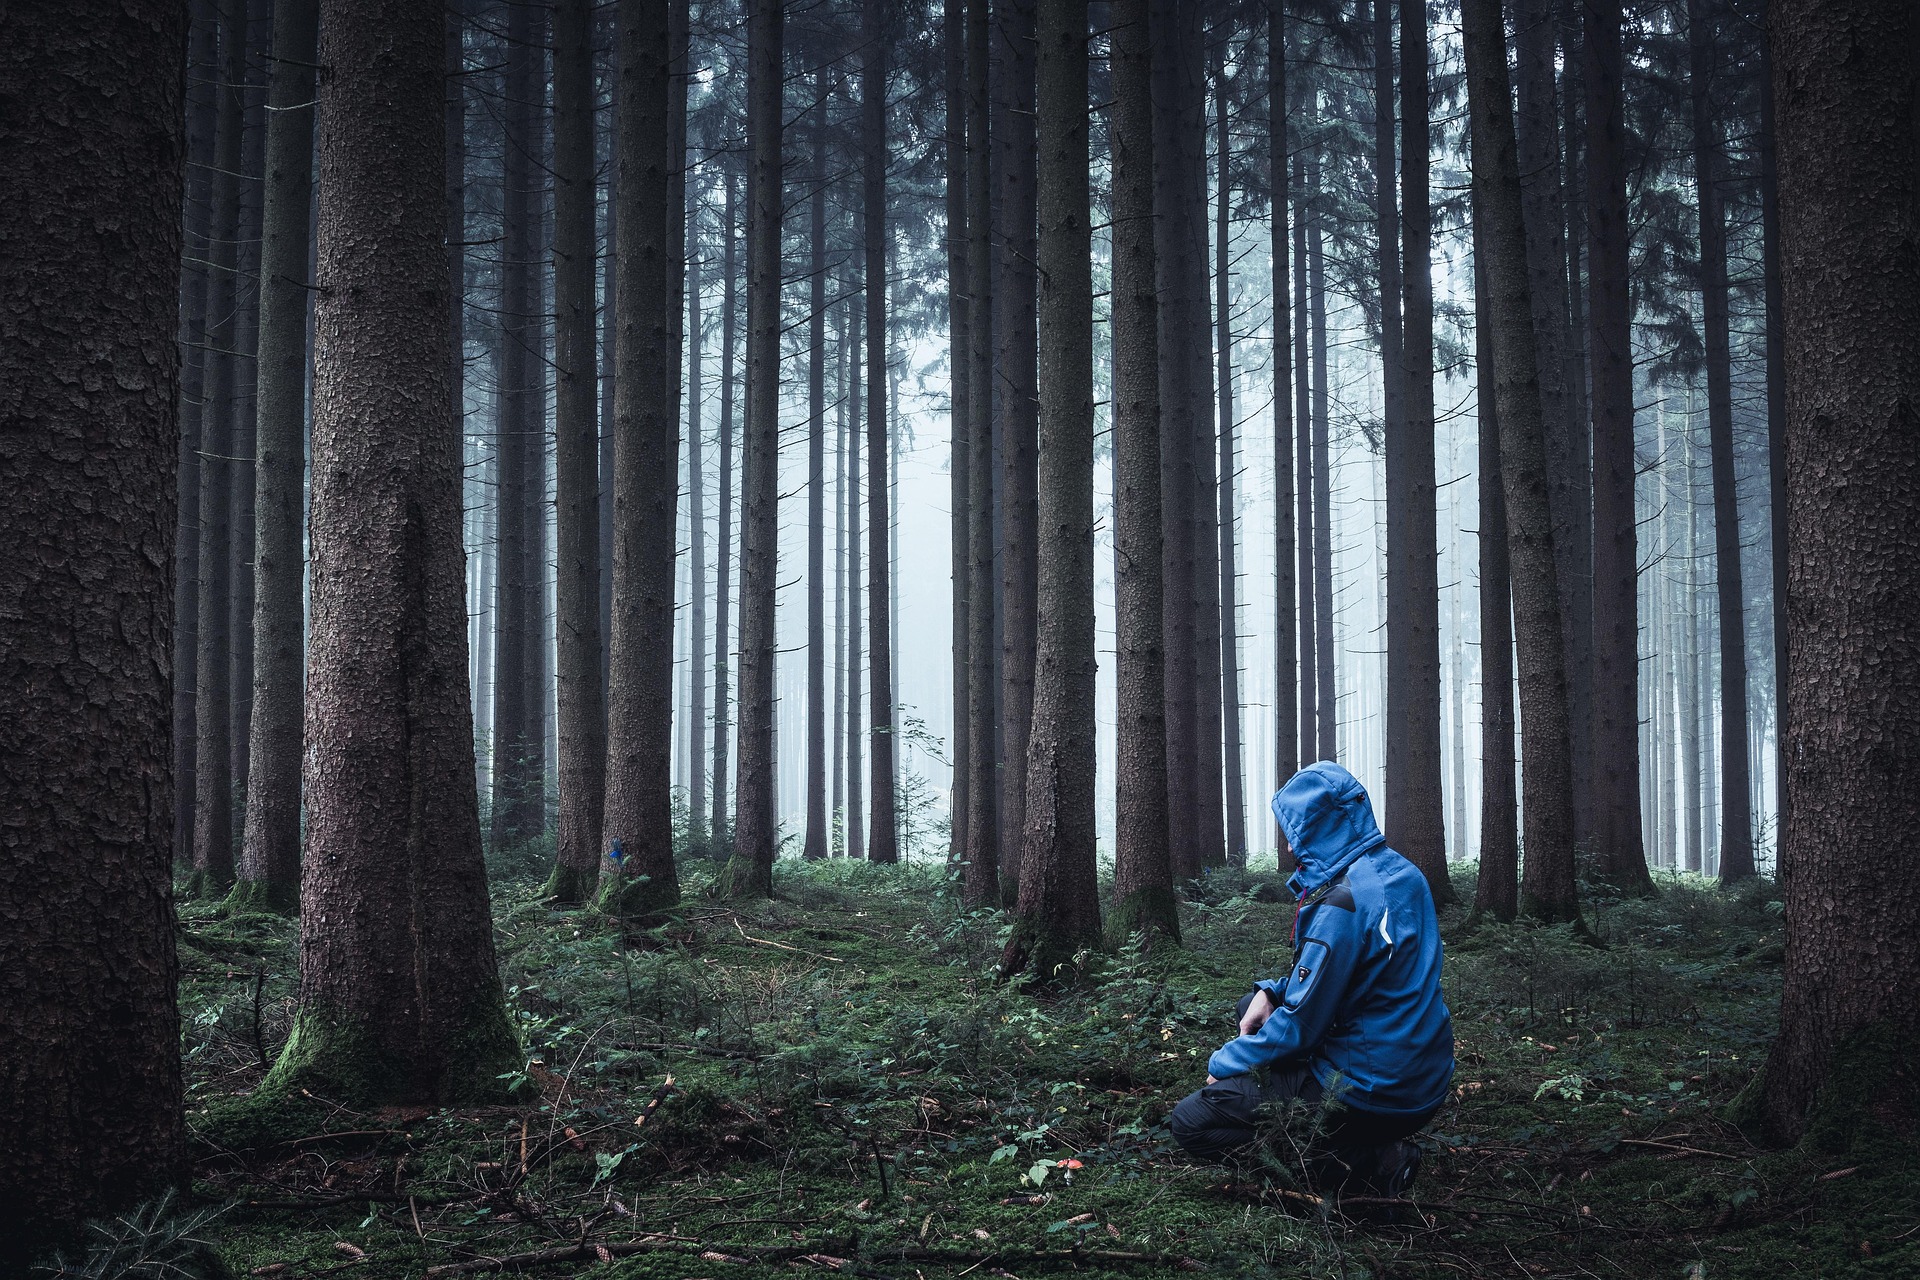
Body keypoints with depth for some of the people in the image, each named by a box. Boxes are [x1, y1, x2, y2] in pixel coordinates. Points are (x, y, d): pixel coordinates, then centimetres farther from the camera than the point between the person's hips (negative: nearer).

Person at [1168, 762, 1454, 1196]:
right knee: (1253, 1004, 25)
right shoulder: (1401, 872, 5)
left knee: (1189, 1124, -7)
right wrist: (1272, 992, 6)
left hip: (1375, 1098, -9)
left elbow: (1300, 1026, -19)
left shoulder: (1341, 906, -24)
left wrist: (1223, 1064, -3)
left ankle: (1369, 1161, -8)